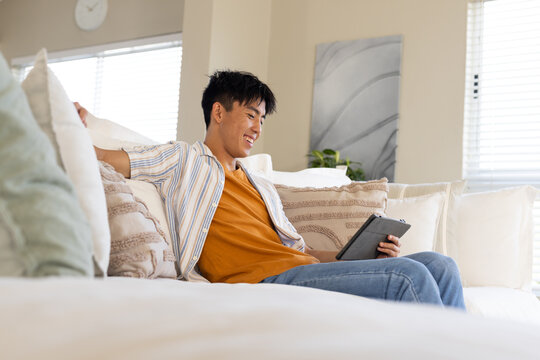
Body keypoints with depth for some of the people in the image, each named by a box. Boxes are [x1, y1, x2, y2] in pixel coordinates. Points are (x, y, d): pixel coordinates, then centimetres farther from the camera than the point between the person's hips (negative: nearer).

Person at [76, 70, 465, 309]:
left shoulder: (263, 187, 32)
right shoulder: (182, 160, 14)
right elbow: (99, 158, 5)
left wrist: (365, 256, 11)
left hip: (303, 271, 8)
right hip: (263, 281, -7)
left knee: (439, 264, -7)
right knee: (411, 276, -22)